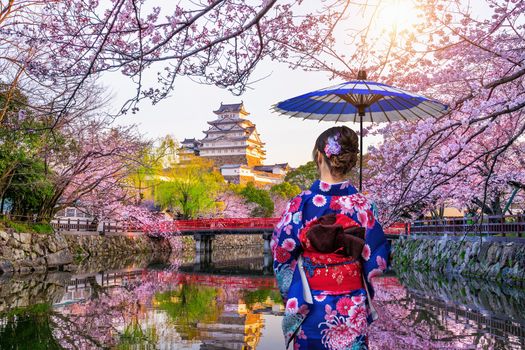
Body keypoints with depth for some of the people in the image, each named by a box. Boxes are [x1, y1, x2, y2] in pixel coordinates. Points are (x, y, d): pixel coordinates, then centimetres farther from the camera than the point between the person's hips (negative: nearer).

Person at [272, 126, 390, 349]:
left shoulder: (300, 204, -13)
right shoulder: (363, 205, -10)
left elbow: (282, 254, -7)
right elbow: (376, 261, -4)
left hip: (310, 308, -1)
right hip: (353, 309, 1)